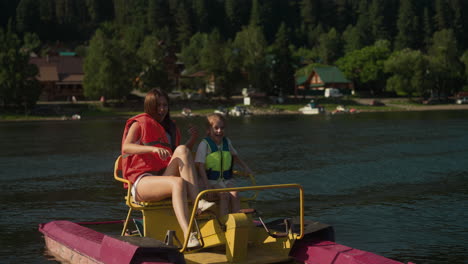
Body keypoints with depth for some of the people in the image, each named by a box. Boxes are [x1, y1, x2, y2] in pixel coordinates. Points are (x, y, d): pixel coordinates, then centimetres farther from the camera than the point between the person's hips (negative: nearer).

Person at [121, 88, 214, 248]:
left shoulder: (170, 127, 23)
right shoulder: (139, 124, 5)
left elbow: (180, 158, 24)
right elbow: (126, 147, -16)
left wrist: (192, 140, 8)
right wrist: (153, 148, -31)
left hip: (163, 178, 5)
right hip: (141, 181, -5)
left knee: (182, 150, -21)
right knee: (178, 183, -35)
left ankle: (198, 202, -34)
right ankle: (188, 235, -50)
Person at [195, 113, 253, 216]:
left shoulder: (227, 142, 10)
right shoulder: (205, 144, -8)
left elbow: (234, 156, 30)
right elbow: (200, 166, -13)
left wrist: (245, 167, 19)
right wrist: (207, 186, -21)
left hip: (226, 180, 4)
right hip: (211, 181, -4)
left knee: (235, 195, -23)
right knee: (224, 195, -29)